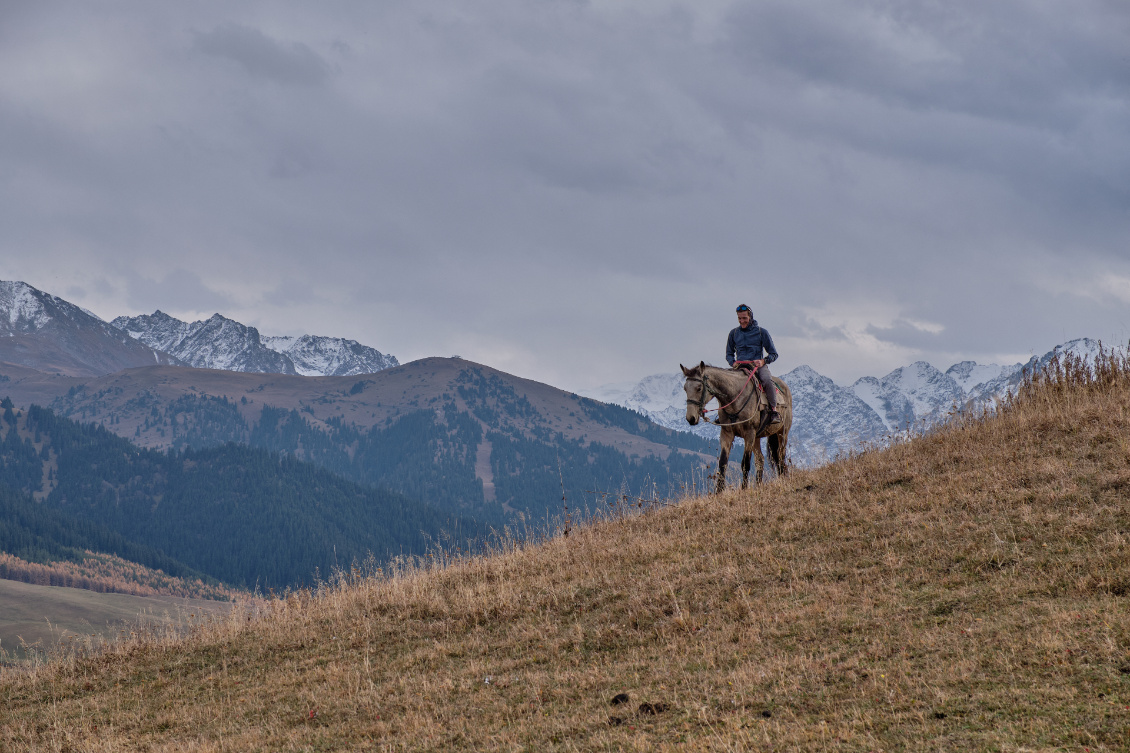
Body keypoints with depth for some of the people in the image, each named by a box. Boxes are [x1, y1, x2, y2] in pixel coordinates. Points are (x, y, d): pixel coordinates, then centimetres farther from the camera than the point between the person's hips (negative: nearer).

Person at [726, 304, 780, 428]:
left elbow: (773, 354, 7)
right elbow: (729, 354, 21)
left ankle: (773, 410, -24)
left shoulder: (761, 332, 5)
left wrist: (763, 361, -14)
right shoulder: (734, 333, 13)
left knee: (767, 380, -35)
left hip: (758, 366, -3)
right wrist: (733, 363, -2)